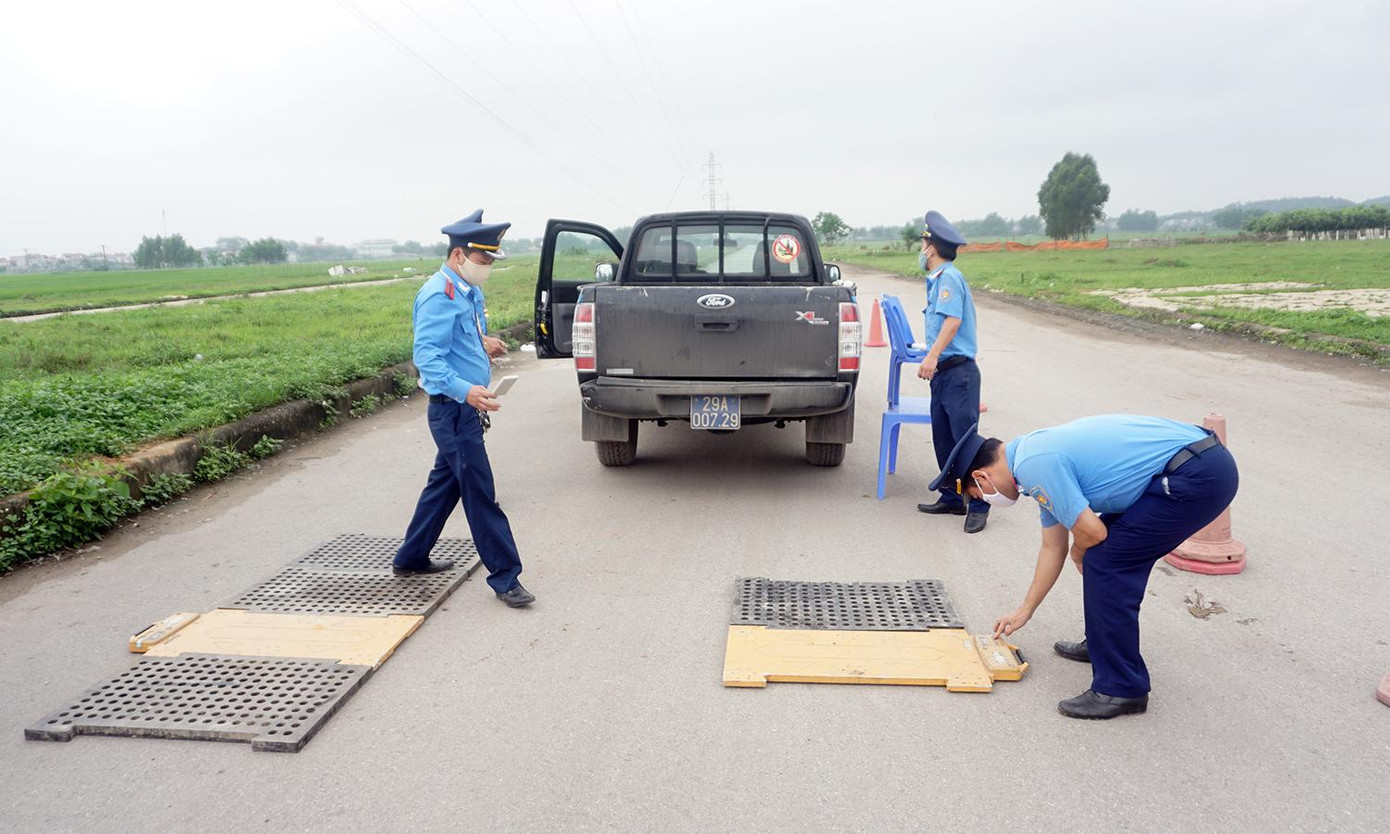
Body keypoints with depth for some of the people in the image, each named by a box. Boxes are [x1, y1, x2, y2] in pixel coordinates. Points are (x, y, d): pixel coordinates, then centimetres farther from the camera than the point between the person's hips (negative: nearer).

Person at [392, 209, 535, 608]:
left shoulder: (469, 292, 13)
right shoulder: (439, 296, -17)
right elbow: (427, 357, -26)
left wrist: (484, 344, 6)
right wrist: (465, 390, -40)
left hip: (468, 410, 10)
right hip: (453, 411, -10)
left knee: (445, 484, 20)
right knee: (481, 496, -5)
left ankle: (411, 559, 35)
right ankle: (505, 578, 3)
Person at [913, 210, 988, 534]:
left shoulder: (948, 276, -11)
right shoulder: (938, 279, 19)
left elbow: (953, 320, -25)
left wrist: (933, 356, -34)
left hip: (958, 373, -10)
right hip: (943, 373, 10)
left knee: (966, 440, -7)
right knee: (943, 439, 13)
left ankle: (978, 506, -1)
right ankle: (951, 498, 23)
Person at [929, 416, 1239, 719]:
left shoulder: (1032, 465, -15)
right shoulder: (1036, 452, 16)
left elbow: (1092, 532, -16)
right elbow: (1053, 548, 25)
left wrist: (1079, 555, 10)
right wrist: (1024, 611, 34)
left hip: (1199, 475, -10)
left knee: (1104, 561, -7)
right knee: (1113, 551, 20)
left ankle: (1121, 689, 3)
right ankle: (1104, 645, 35)